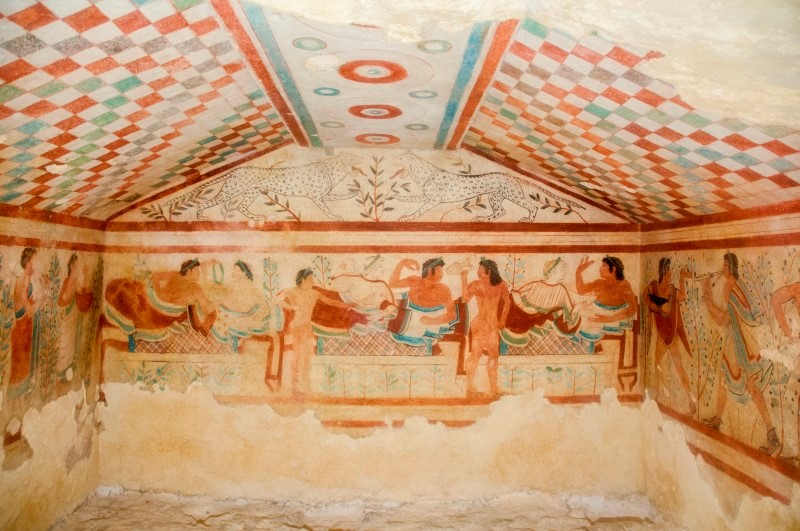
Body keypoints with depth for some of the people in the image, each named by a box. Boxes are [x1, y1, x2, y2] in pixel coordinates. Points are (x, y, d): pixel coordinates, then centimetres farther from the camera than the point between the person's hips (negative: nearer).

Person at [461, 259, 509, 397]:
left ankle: (493, 388, 19)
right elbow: (465, 298, -21)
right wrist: (464, 280, -22)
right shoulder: (476, 284, -5)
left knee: (493, 355, 9)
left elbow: (507, 301, 13)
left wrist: (502, 319, 12)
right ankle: (470, 387, 2)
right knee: (475, 353, -4)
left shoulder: (500, 284, 0)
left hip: (494, 325, 3)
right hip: (480, 323, -3)